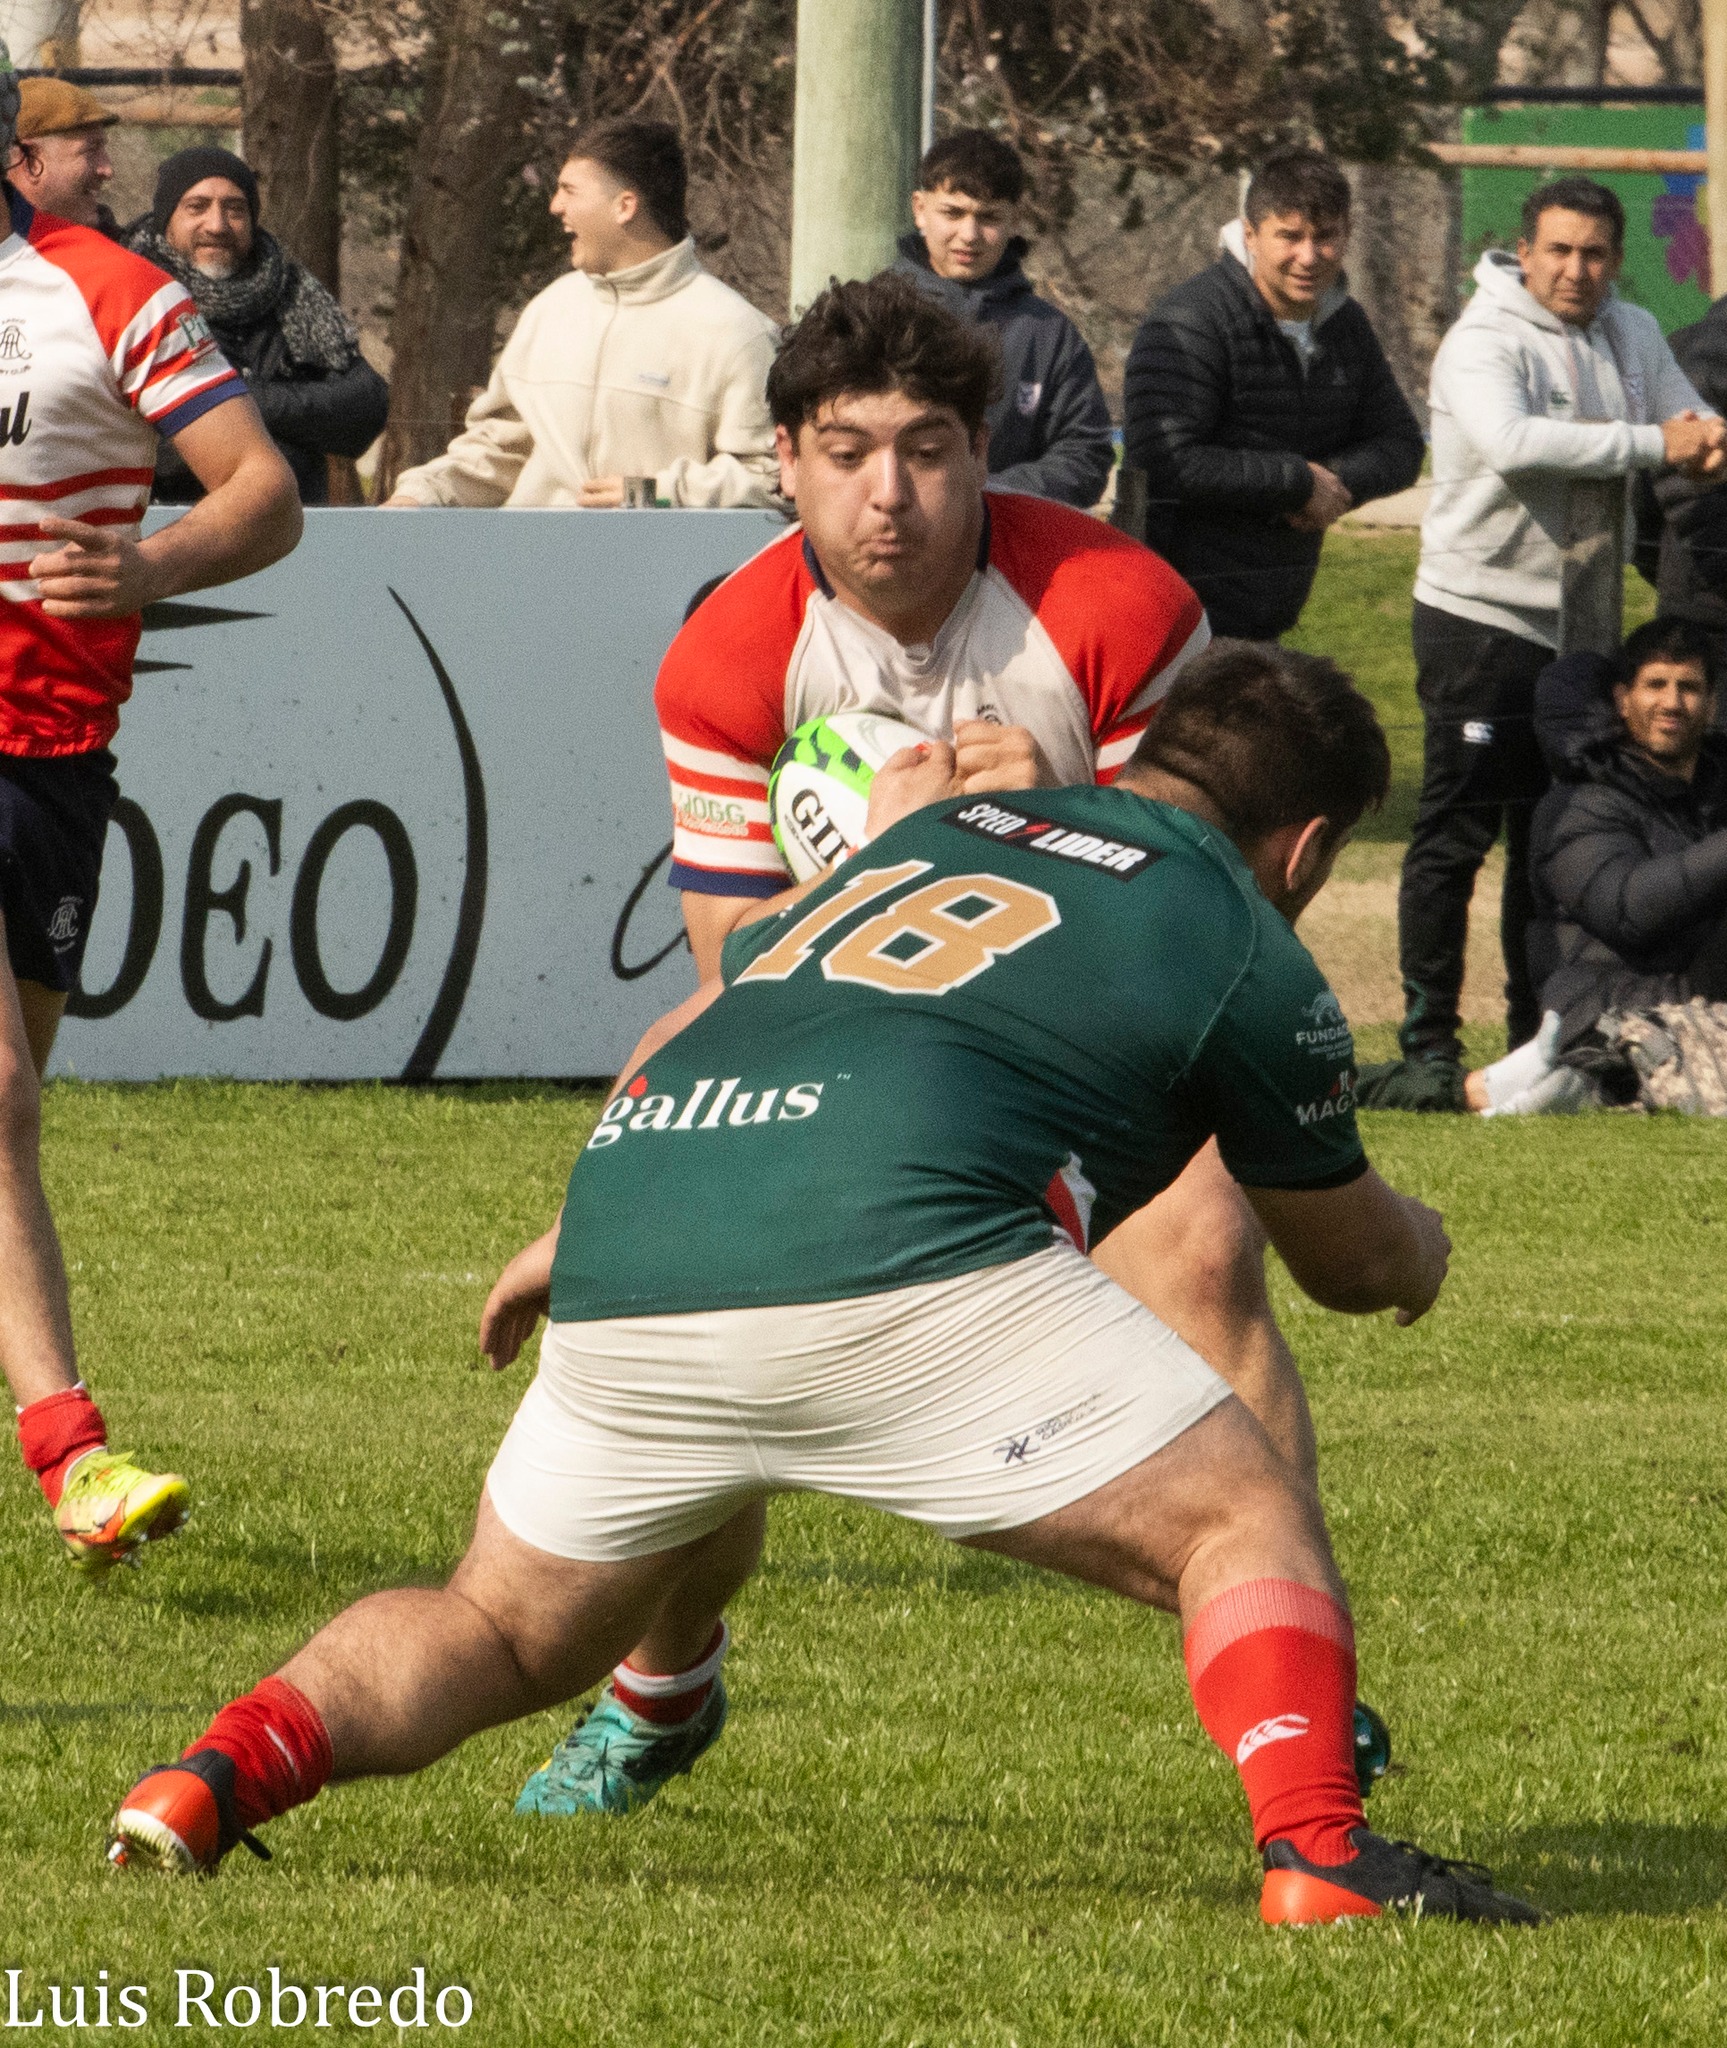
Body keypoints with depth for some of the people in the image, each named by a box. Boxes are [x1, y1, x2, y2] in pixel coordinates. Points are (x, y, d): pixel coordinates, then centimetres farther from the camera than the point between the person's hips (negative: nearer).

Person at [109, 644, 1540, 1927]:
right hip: (886, 1265, -6)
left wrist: (573, 1239, 57)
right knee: (1247, 1523, 5)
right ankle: (1316, 1857, -16)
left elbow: (686, 1036, 41)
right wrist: (1419, 1247, 53)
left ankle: (224, 1770, 3)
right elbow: (1351, 1260, 29)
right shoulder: (1242, 941, 15)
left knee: (500, 1634, 25)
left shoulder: (935, 828, 30)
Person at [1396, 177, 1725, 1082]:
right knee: (1455, 835, -5)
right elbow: (1511, 441, -32)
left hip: (1579, 623, 7)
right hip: (1481, 613, -7)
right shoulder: (1483, 342, -15)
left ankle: (1540, 1034, 20)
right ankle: (1428, 1036, -1)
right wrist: (1654, 444, -30)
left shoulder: (1632, 335, 9)